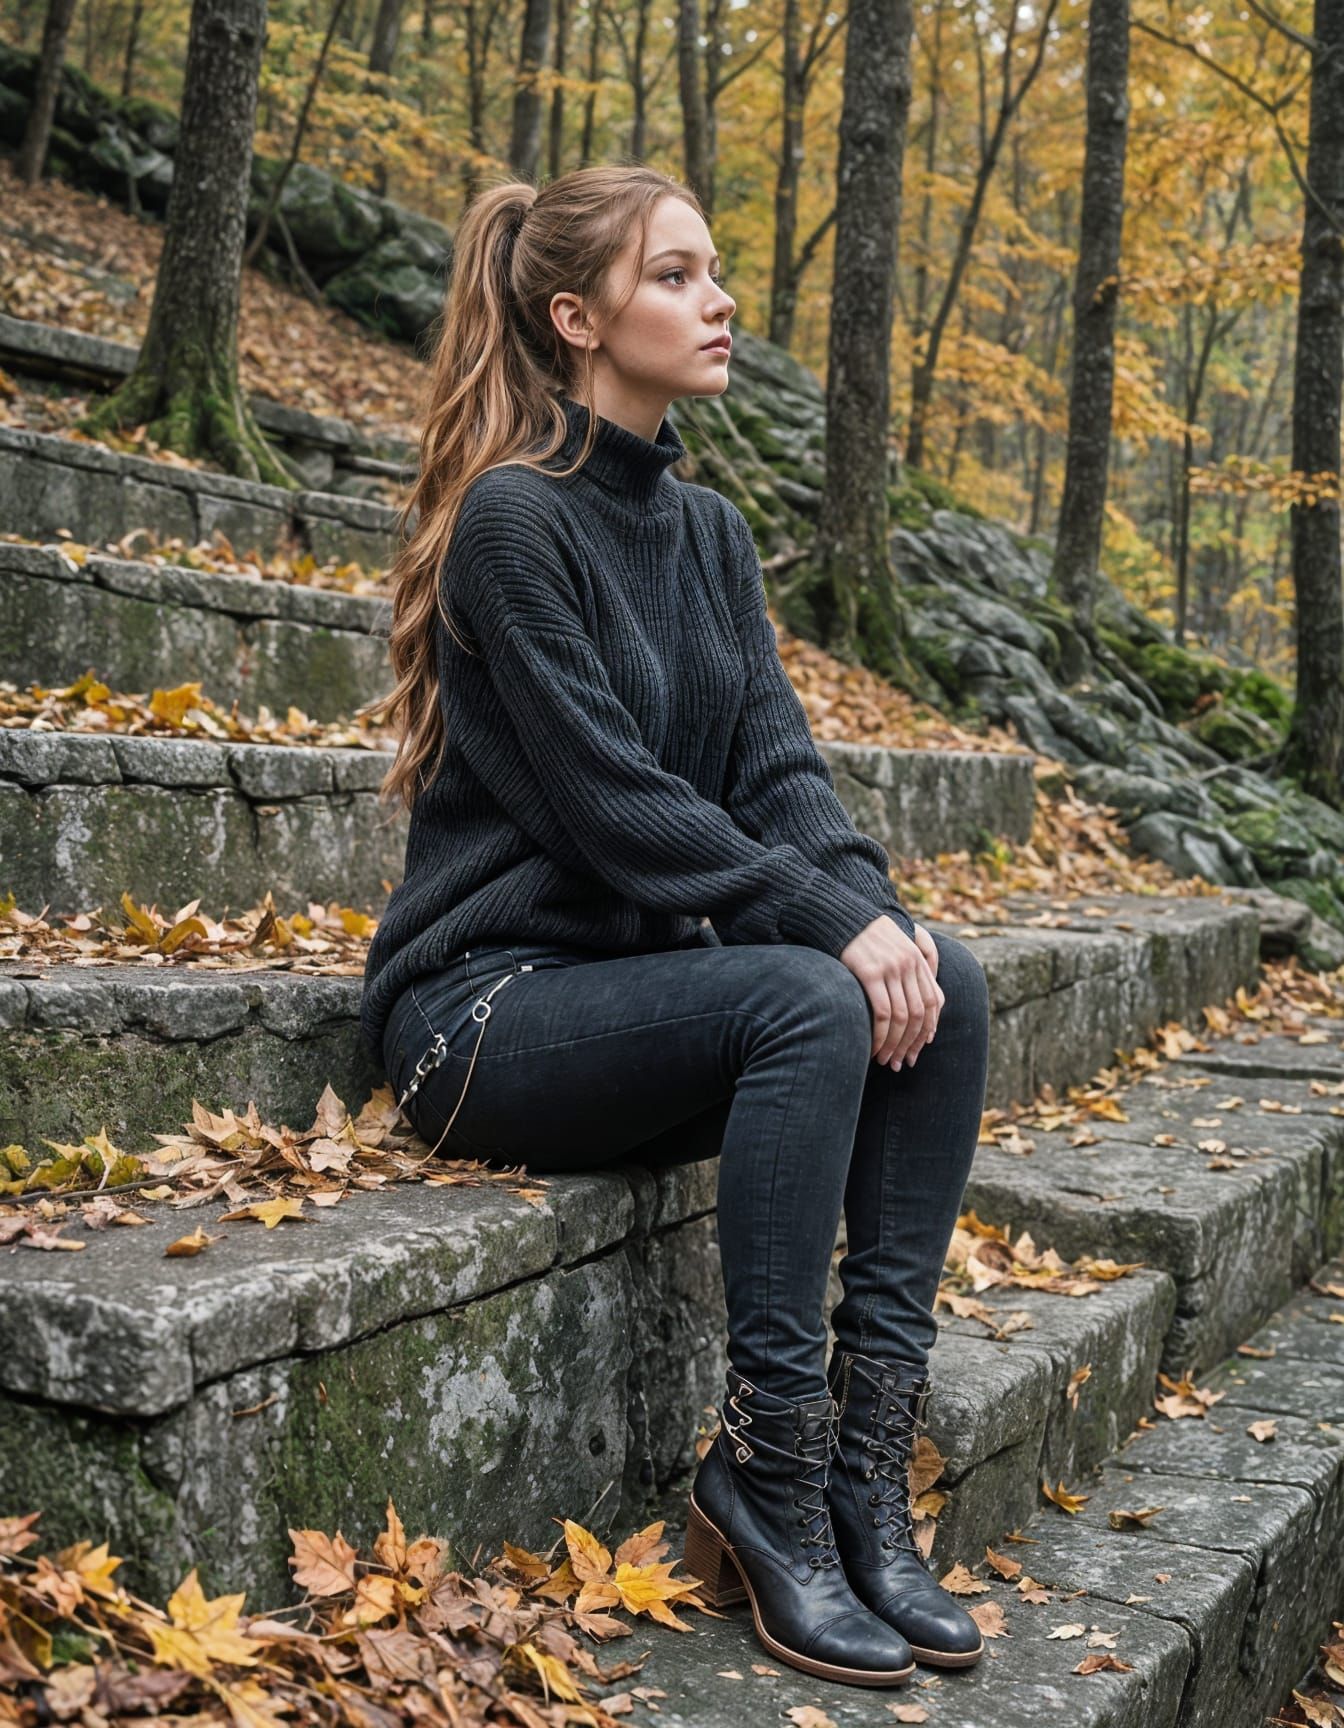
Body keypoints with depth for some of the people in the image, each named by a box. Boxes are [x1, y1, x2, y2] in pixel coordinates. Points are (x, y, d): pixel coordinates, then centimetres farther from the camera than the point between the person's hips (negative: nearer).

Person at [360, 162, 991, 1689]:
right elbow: (613, 804, -19)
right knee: (807, 1005, -31)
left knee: (943, 984, -16)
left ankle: (866, 1462, -14)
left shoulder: (709, 530, 12)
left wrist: (875, 906, -14)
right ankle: (766, 1488, -19)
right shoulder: (513, 519, -12)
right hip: (487, 998, -7)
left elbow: (778, 765, 5)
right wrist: (827, 925, -22)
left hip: (647, 978, 7)